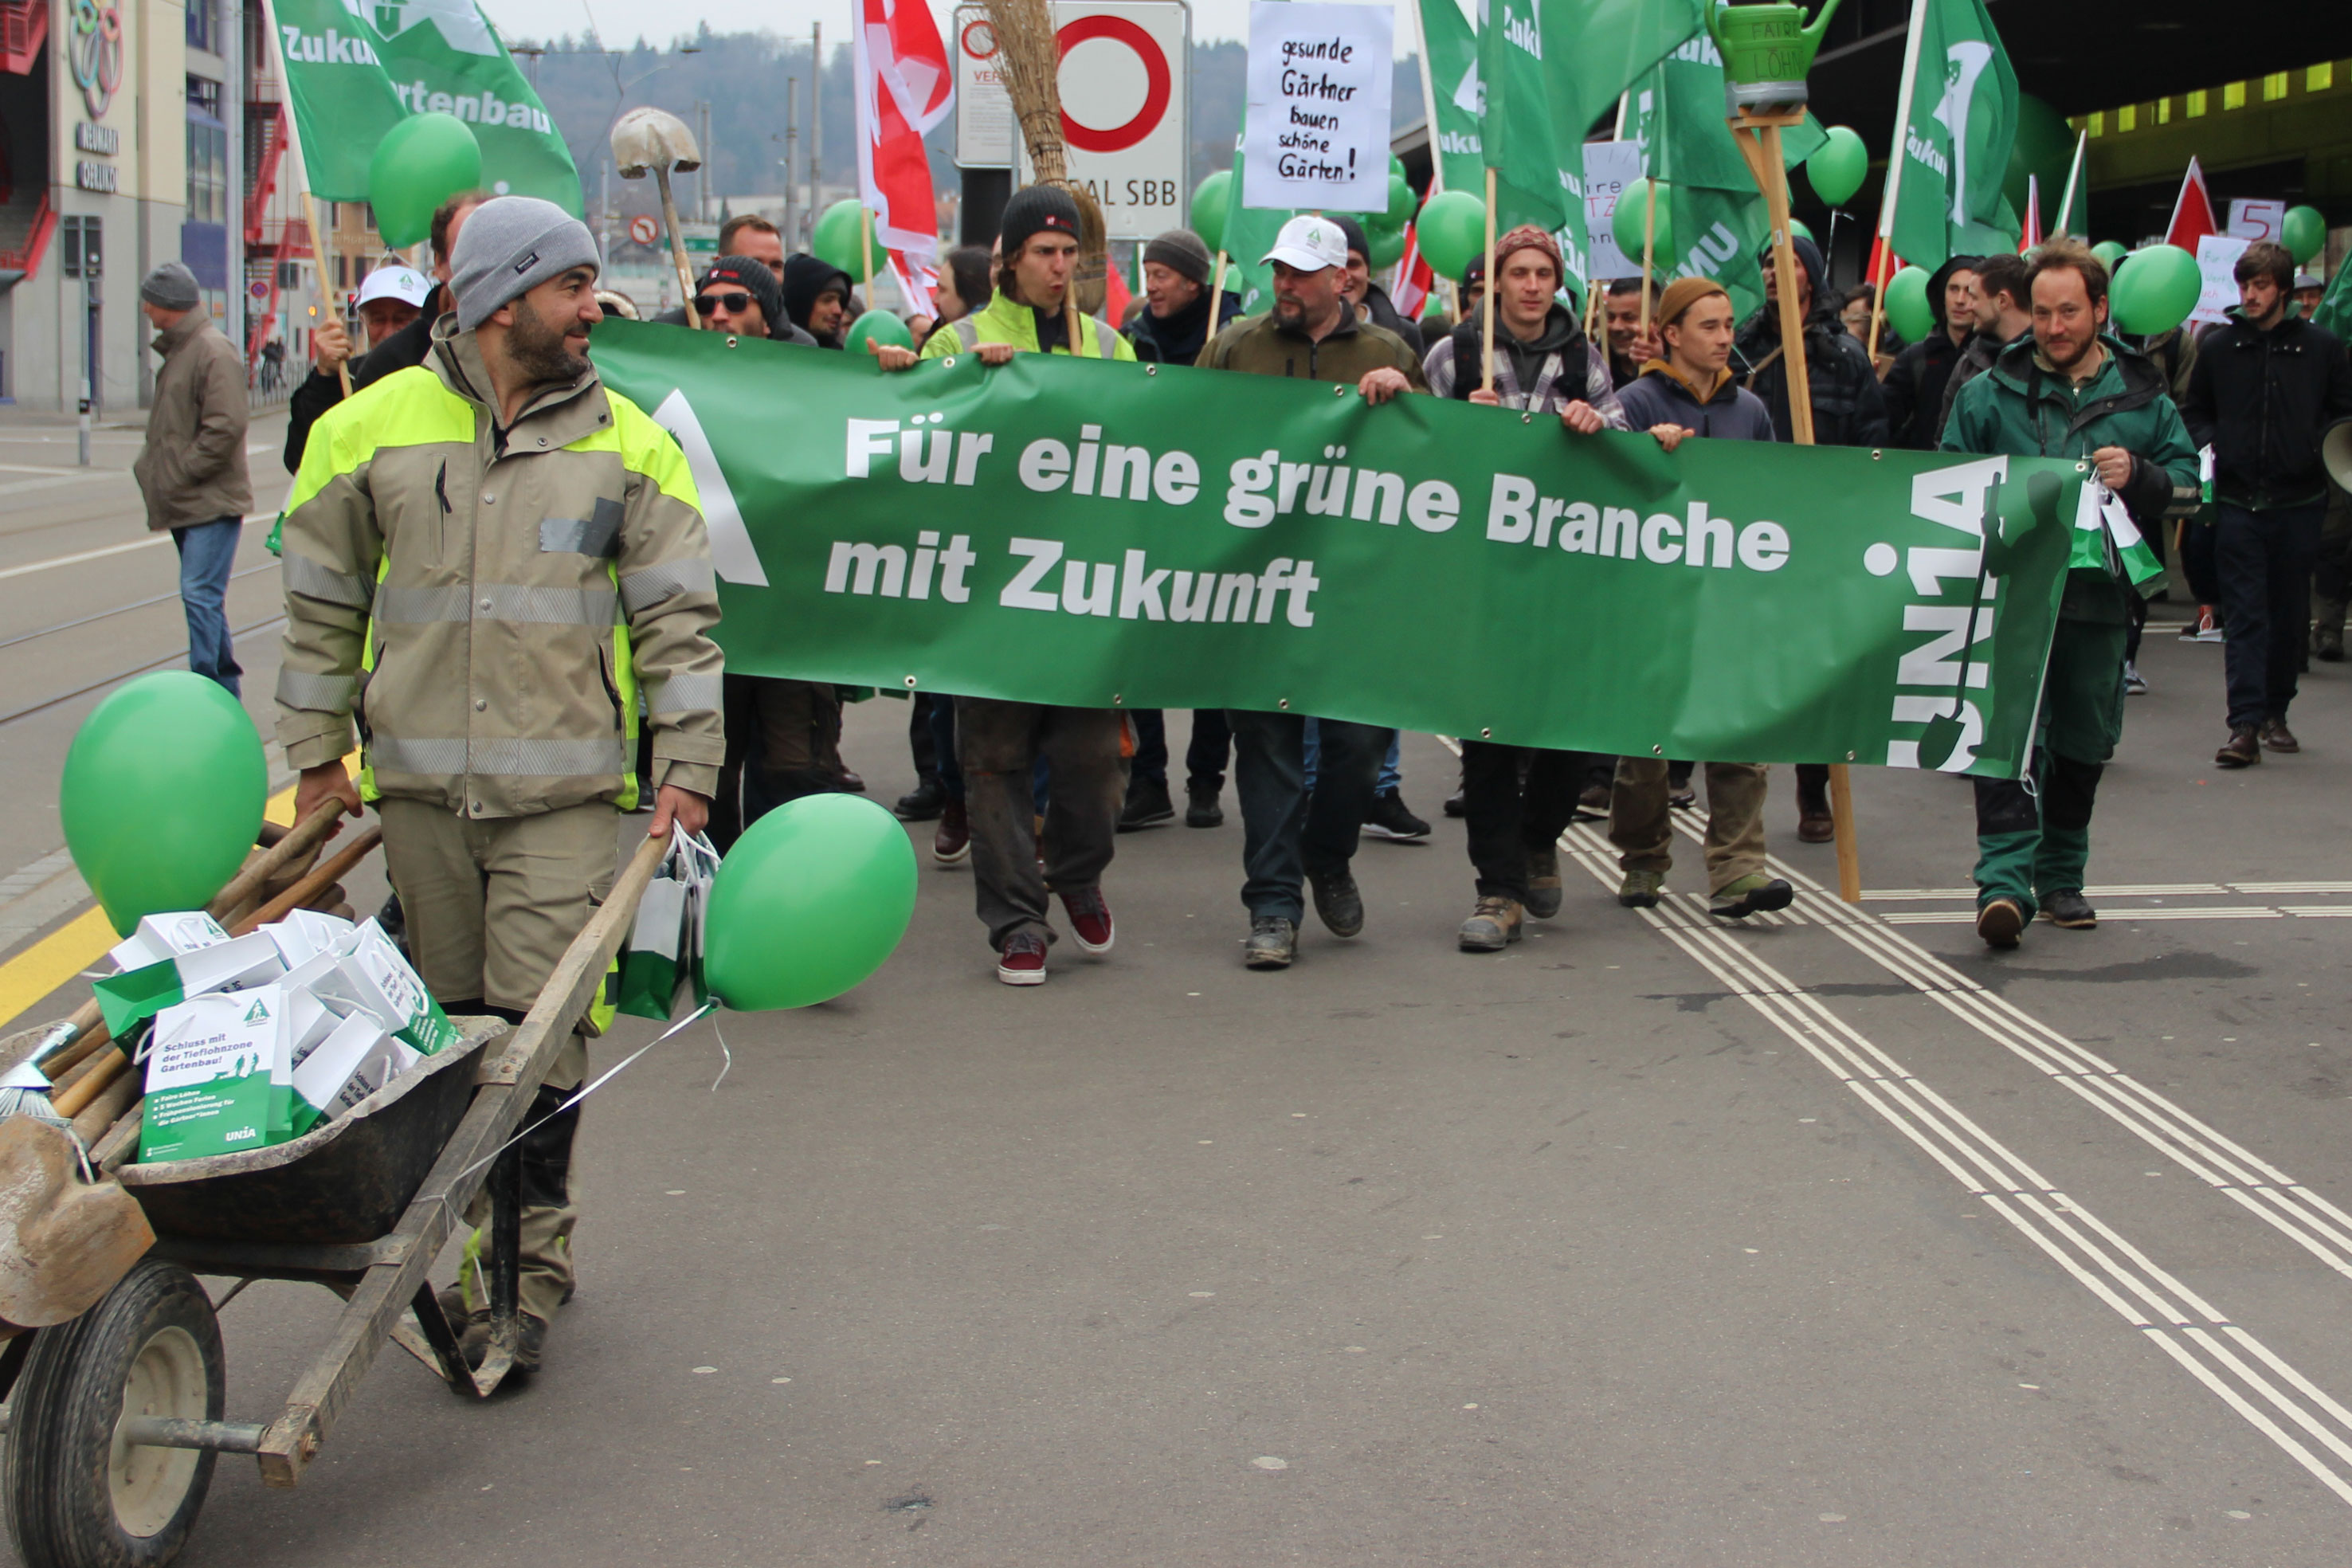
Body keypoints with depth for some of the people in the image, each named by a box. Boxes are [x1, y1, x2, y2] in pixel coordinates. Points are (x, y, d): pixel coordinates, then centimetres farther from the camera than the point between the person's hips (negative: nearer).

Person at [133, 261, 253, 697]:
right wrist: (150, 466, 11)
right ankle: (226, 691, 21)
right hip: (185, 502, 10)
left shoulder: (214, 351, -14)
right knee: (203, 597, 14)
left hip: (211, 501, -10)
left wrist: (178, 475, -18)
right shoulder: (176, 350, 18)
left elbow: (225, 426, -22)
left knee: (200, 596, -14)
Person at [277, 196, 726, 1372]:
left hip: (564, 788, -1)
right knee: (449, 1019, 11)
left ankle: (534, 1248, 4)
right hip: (418, 784, 2)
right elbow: (321, 604, 12)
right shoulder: (373, 426, 4)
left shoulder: (626, 443, 4)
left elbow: (678, 618, 3)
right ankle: (459, 1233, 25)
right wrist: (315, 753, 9)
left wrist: (685, 769, -4)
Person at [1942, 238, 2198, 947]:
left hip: (2099, 595, 3)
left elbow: (2187, 482, 12)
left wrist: (2138, 476, -8)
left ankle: (2061, 876, 25)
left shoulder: (2143, 396, 9)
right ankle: (2005, 879, -20)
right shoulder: (1990, 392, 6)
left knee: (2083, 744, 11)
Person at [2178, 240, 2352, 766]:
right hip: (2238, 501, -1)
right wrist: (2209, 442, -4)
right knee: (2244, 615, -6)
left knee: (2290, 615, 9)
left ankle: (2275, 712, 23)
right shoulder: (2218, 347, 6)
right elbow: (2194, 411, 15)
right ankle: (2245, 726, -10)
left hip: (2299, 502, 1)